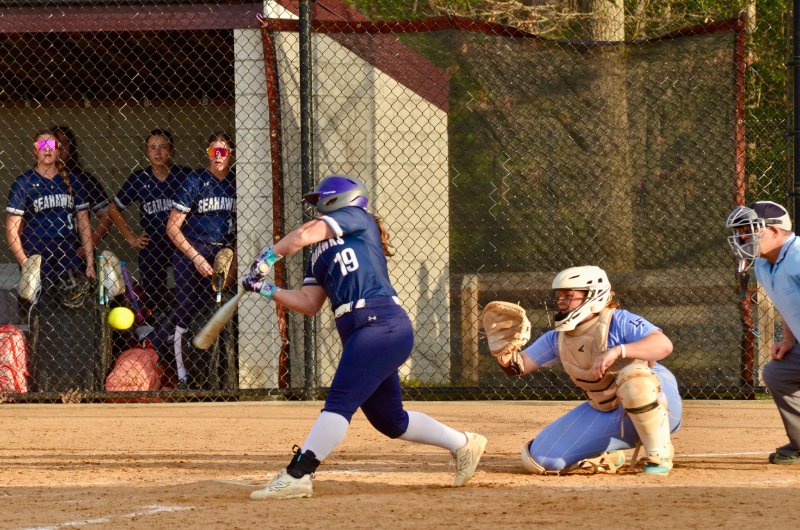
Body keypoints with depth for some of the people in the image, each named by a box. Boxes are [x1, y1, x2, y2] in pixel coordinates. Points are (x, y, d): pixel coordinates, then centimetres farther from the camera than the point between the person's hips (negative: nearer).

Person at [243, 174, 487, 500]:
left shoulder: (357, 218, 5)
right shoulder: (320, 255, 26)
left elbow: (305, 235, -9)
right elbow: (309, 303, 19)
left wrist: (266, 259, -2)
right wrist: (266, 289, 12)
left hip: (382, 324, -10)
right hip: (359, 334, 10)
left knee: (340, 402, -17)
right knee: (389, 419, 15)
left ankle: (296, 476, -25)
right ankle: (463, 444, 29)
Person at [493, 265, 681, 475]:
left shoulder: (619, 322, -20)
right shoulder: (558, 338, 2)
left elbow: (664, 344, -35)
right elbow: (523, 364, 5)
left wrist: (617, 351, -47)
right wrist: (509, 359, -20)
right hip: (605, 415, 6)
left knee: (634, 378, -43)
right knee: (538, 459, -4)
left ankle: (659, 456, -24)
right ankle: (608, 457, 17)